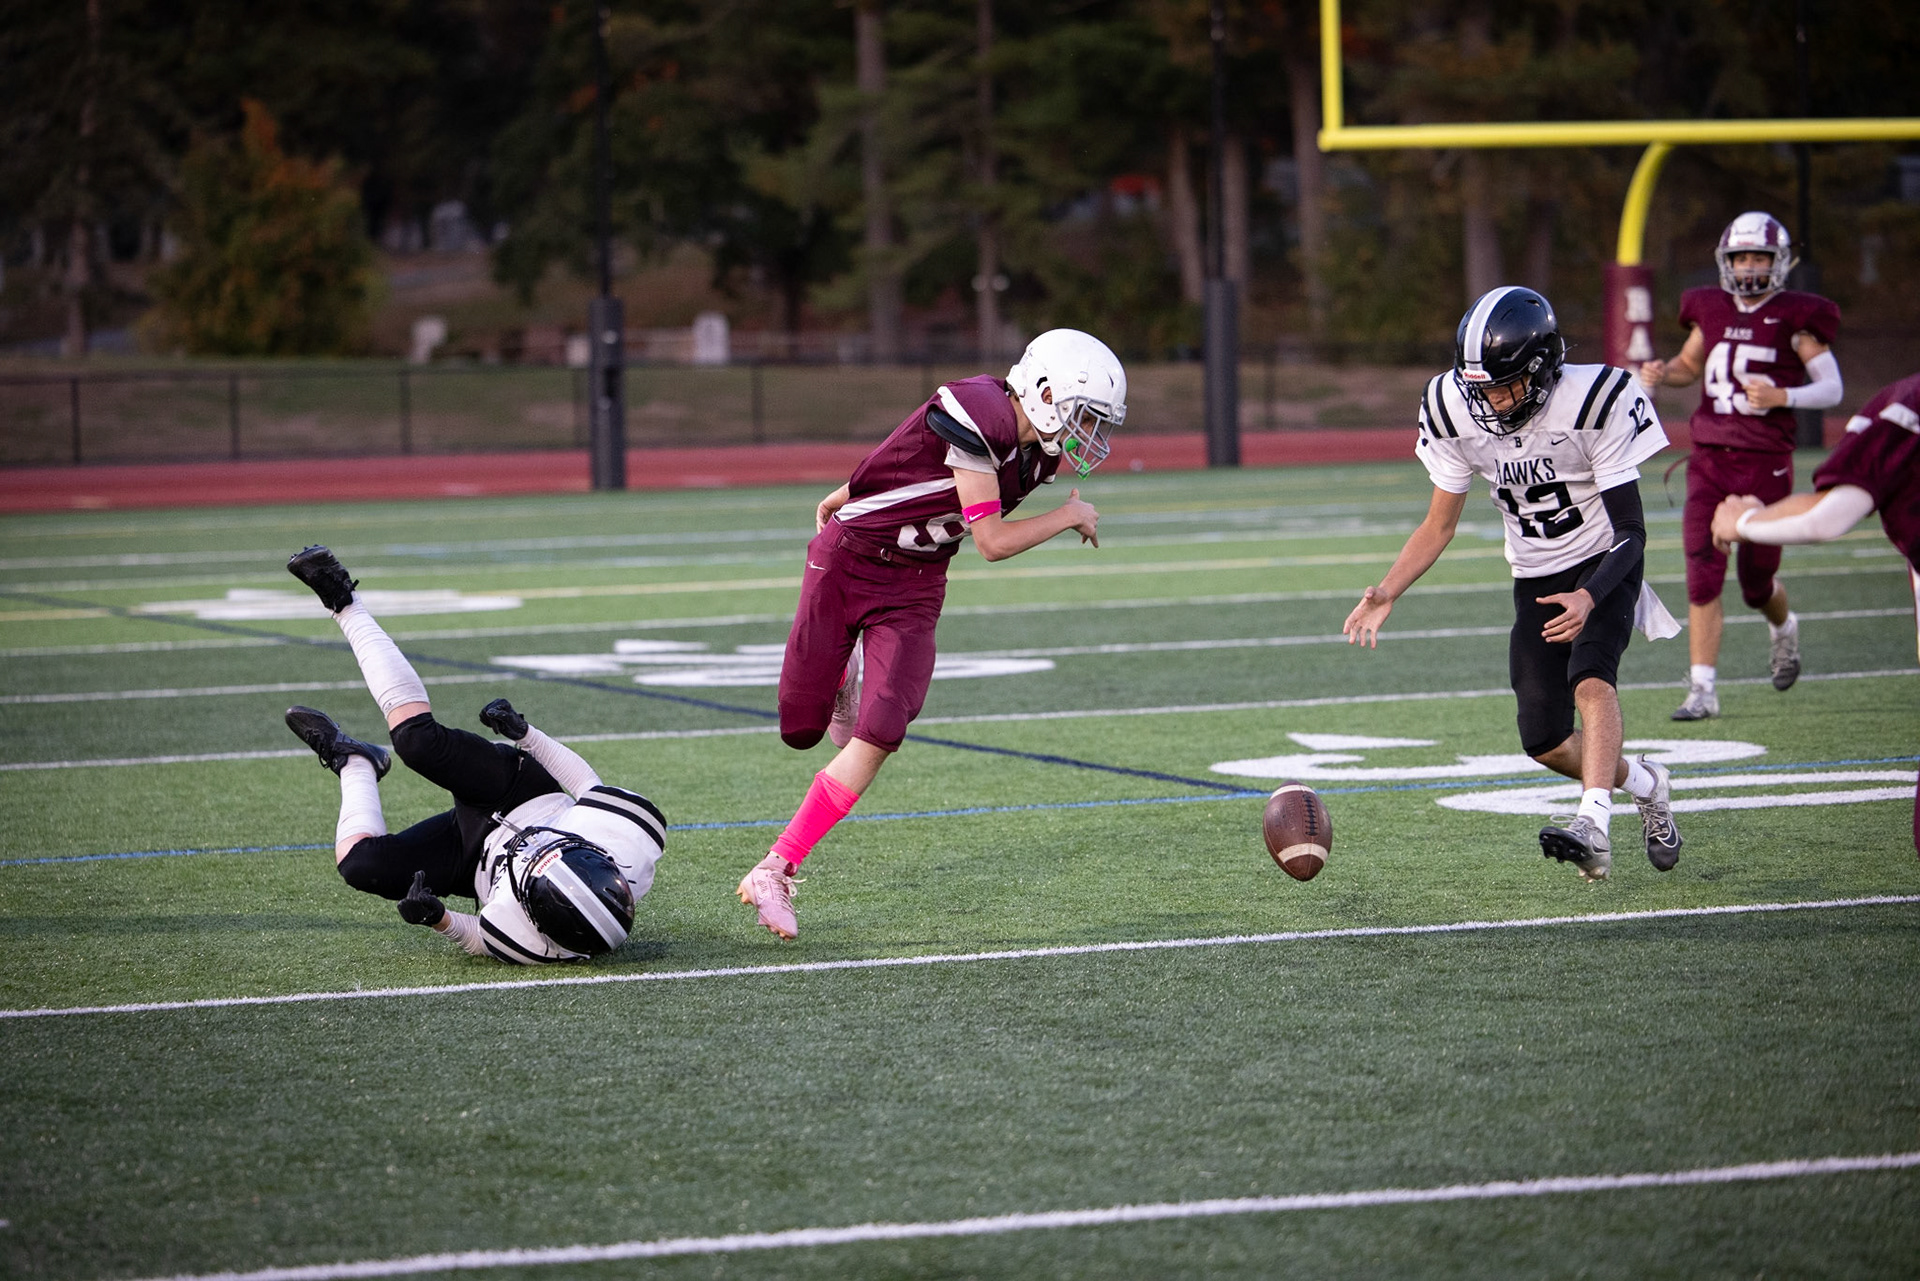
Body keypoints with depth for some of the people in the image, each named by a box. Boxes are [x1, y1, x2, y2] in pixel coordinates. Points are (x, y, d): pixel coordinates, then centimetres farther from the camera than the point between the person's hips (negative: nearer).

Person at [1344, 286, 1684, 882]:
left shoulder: (1594, 403, -25)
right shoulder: (1458, 412, -12)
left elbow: (1631, 531, -23)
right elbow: (1439, 525, 0)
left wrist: (1588, 598, -40)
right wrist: (1387, 592, -15)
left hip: (1603, 566, -4)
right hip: (1536, 581, 5)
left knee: (1591, 678, -31)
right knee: (1544, 741, -2)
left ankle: (1593, 827, -43)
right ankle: (1645, 783, 26)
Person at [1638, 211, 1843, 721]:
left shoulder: (1794, 319, -5)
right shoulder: (1711, 311, 7)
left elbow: (1831, 388, -5)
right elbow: (1689, 365, 25)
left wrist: (1781, 396, -22)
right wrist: (1661, 374, 3)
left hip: (1766, 463, -3)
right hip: (1710, 462, 3)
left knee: (1757, 583, 7)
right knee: (1703, 576, -8)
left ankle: (1784, 629, 43)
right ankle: (1702, 691, -5)